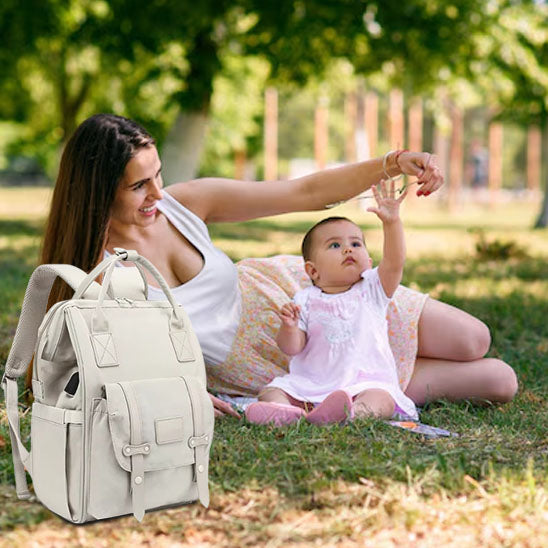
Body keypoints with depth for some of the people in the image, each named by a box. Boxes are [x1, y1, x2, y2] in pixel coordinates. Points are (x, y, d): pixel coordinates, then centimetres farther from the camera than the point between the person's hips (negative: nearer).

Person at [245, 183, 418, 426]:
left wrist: (392, 222, -23)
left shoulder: (372, 290, 9)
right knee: (272, 389, -18)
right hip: (309, 384, 2)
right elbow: (292, 347, 3)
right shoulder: (305, 300, 8)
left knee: (381, 398, -31)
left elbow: (394, 262, -9)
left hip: (365, 383, -1)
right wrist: (289, 326, -20)